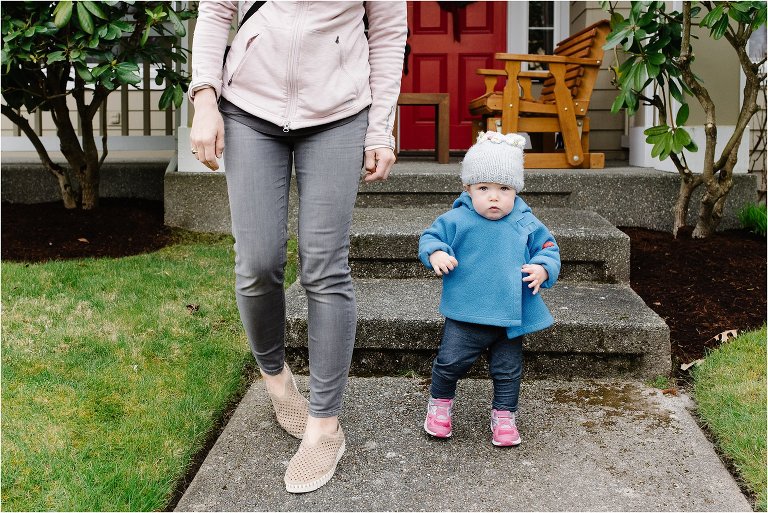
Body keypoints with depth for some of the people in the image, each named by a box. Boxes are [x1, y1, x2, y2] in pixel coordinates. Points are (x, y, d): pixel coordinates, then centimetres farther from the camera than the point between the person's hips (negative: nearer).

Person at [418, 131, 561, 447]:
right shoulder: (456, 220, -7)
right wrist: (435, 254, -22)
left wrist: (543, 269, -16)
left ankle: (503, 415, 30)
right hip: (465, 316, -2)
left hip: (511, 318, 2)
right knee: (450, 362, 1)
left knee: (508, 371, 11)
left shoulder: (527, 225, -2)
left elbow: (548, 249, 5)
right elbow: (430, 237, 0)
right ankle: (440, 403, 28)